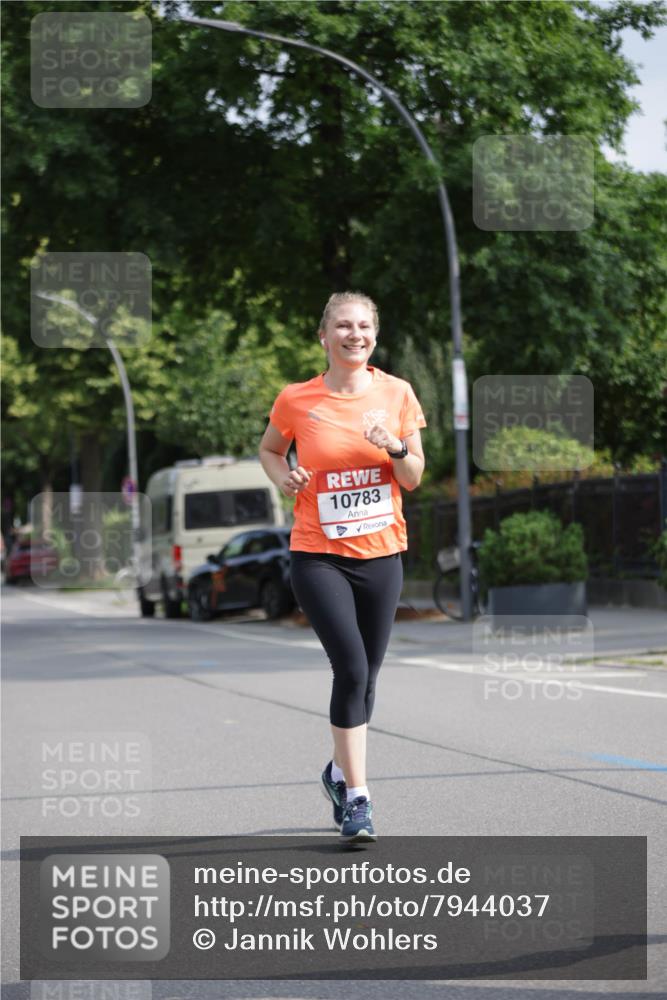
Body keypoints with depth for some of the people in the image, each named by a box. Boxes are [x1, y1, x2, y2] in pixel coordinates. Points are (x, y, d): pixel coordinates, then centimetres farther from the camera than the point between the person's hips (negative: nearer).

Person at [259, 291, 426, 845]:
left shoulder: (397, 393, 1)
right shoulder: (297, 400, -3)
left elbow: (413, 479, 4)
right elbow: (269, 450, 15)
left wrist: (396, 448, -16)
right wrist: (284, 478, -5)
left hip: (382, 554, 3)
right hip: (318, 555, -3)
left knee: (365, 672, 10)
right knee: (352, 667, -16)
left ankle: (341, 770, 36)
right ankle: (357, 797, -10)